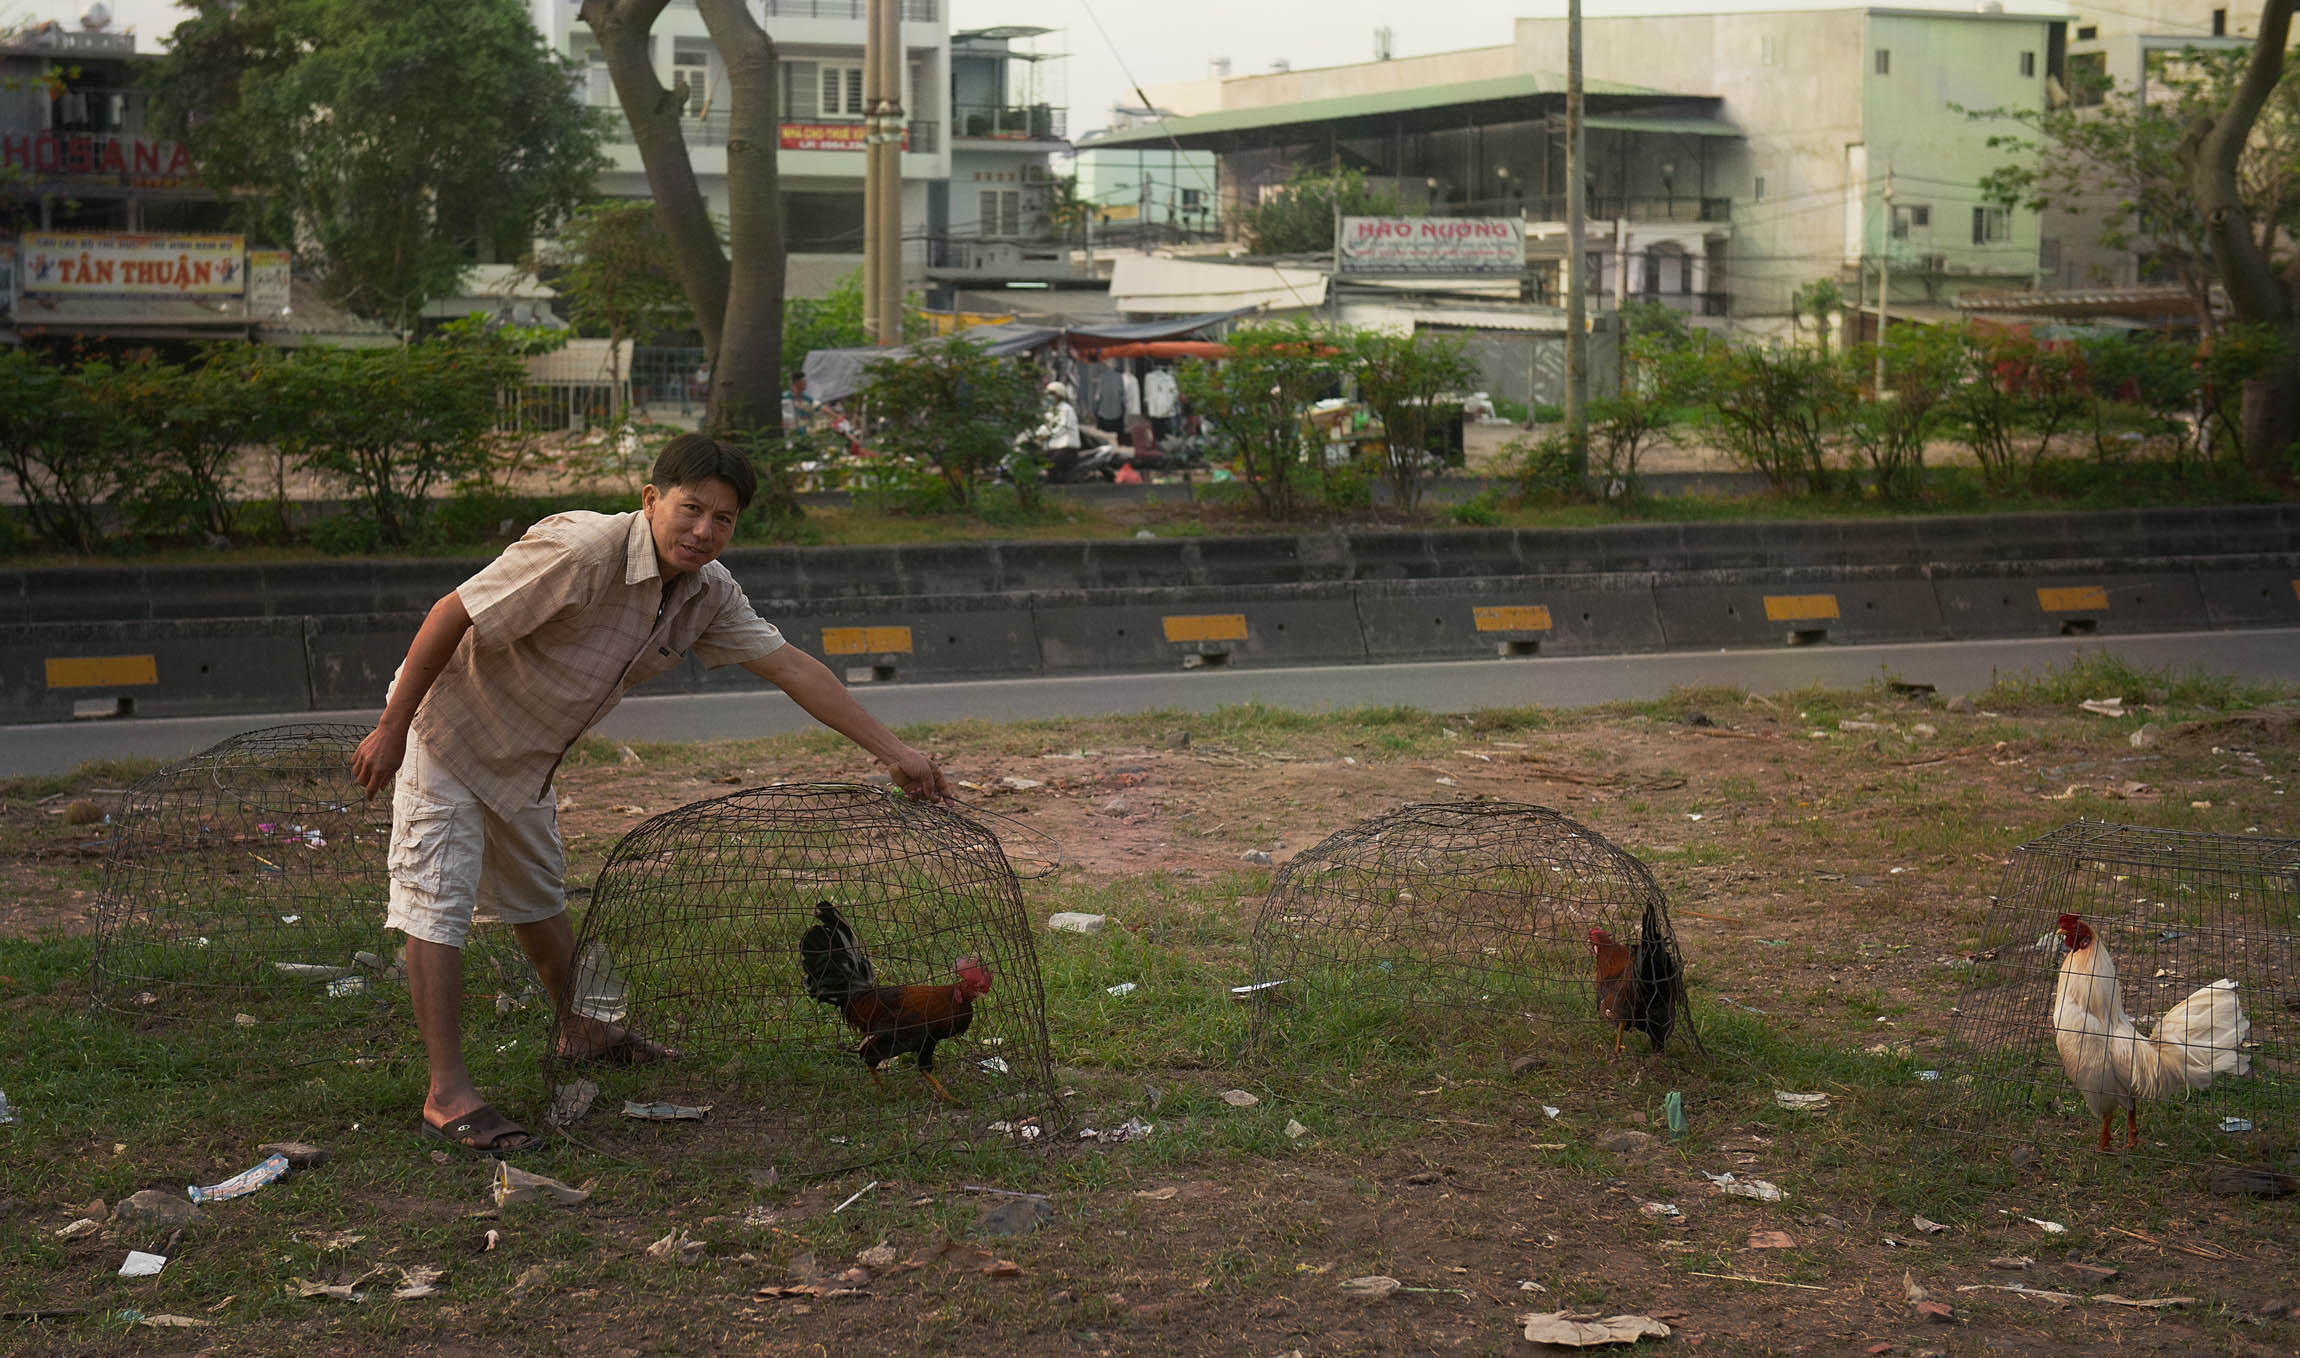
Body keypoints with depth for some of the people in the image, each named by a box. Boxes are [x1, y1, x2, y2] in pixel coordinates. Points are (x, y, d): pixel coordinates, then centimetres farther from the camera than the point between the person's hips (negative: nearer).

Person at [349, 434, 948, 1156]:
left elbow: (791, 666, -5)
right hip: (449, 726, -8)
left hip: (524, 756, 8)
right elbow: (453, 614, -30)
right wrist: (391, 730, -25)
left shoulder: (708, 593, -10)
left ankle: (580, 1029, 44)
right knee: (438, 900, -12)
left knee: (538, 895, 24)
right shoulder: (582, 552, -34)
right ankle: (447, 1095, -11)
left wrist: (893, 751, -6)